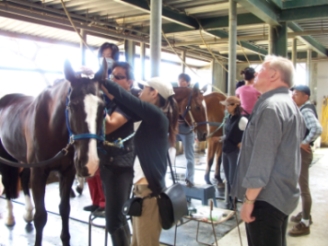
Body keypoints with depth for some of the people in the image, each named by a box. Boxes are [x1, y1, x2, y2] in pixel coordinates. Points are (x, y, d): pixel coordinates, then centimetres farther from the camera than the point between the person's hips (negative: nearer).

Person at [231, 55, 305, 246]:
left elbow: (262, 159, -23)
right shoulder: (290, 105, 15)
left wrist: (249, 200, -18)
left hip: (266, 198, -10)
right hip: (283, 195, 10)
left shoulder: (271, 106, -18)